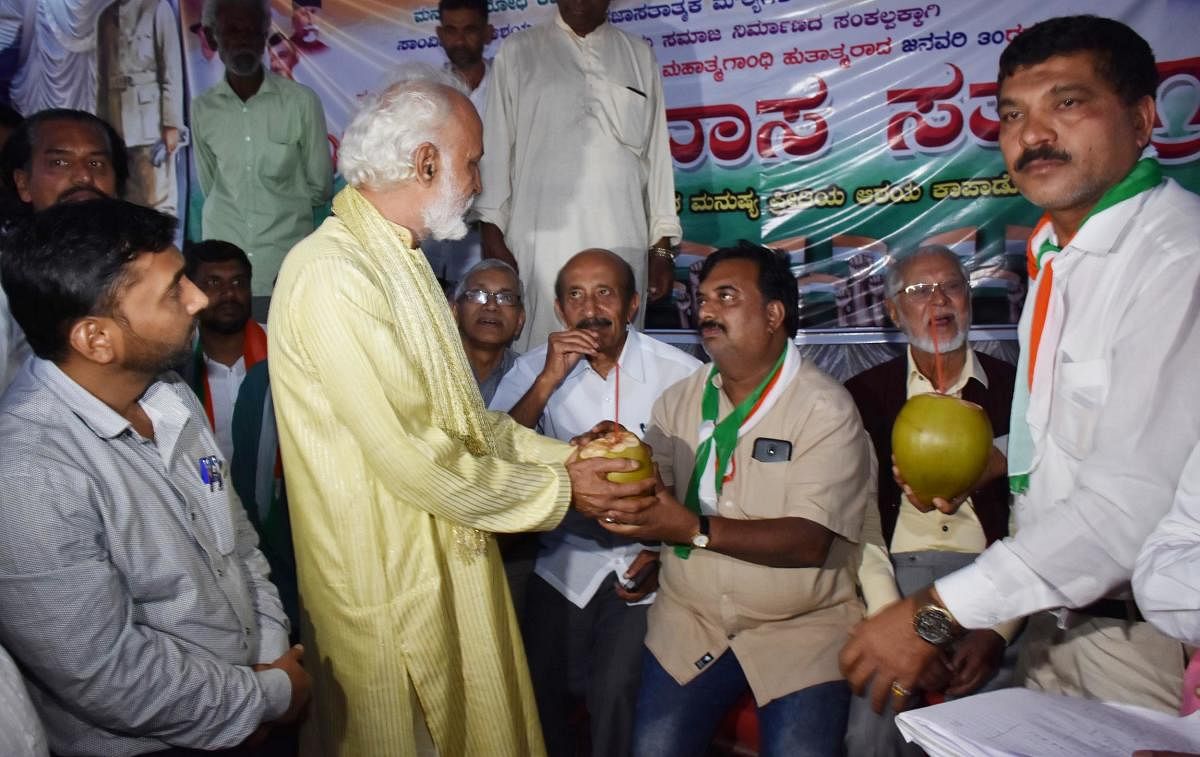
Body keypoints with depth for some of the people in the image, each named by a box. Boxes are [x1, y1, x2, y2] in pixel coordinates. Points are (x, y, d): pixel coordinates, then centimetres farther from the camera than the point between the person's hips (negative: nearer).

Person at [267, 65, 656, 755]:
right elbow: (411, 459, -25)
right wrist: (558, 490, -14)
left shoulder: (400, 259, 10)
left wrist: (569, 457, 3)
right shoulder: (332, 275, -23)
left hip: (451, 562, 9)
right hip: (390, 587, -9)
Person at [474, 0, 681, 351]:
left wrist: (662, 247, 6)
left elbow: (656, 154, 12)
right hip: (542, 243, -1)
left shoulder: (640, 57, 14)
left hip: (621, 245, 2)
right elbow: (496, 148, 7)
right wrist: (493, 238, -1)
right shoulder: (519, 51, 10)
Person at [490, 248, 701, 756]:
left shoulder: (682, 373, -11)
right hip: (566, 560, 3)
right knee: (540, 691, 5)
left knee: (617, 692, -11)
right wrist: (549, 380, -21)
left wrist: (667, 551, -12)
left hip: (646, 563, -2)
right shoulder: (536, 369, -2)